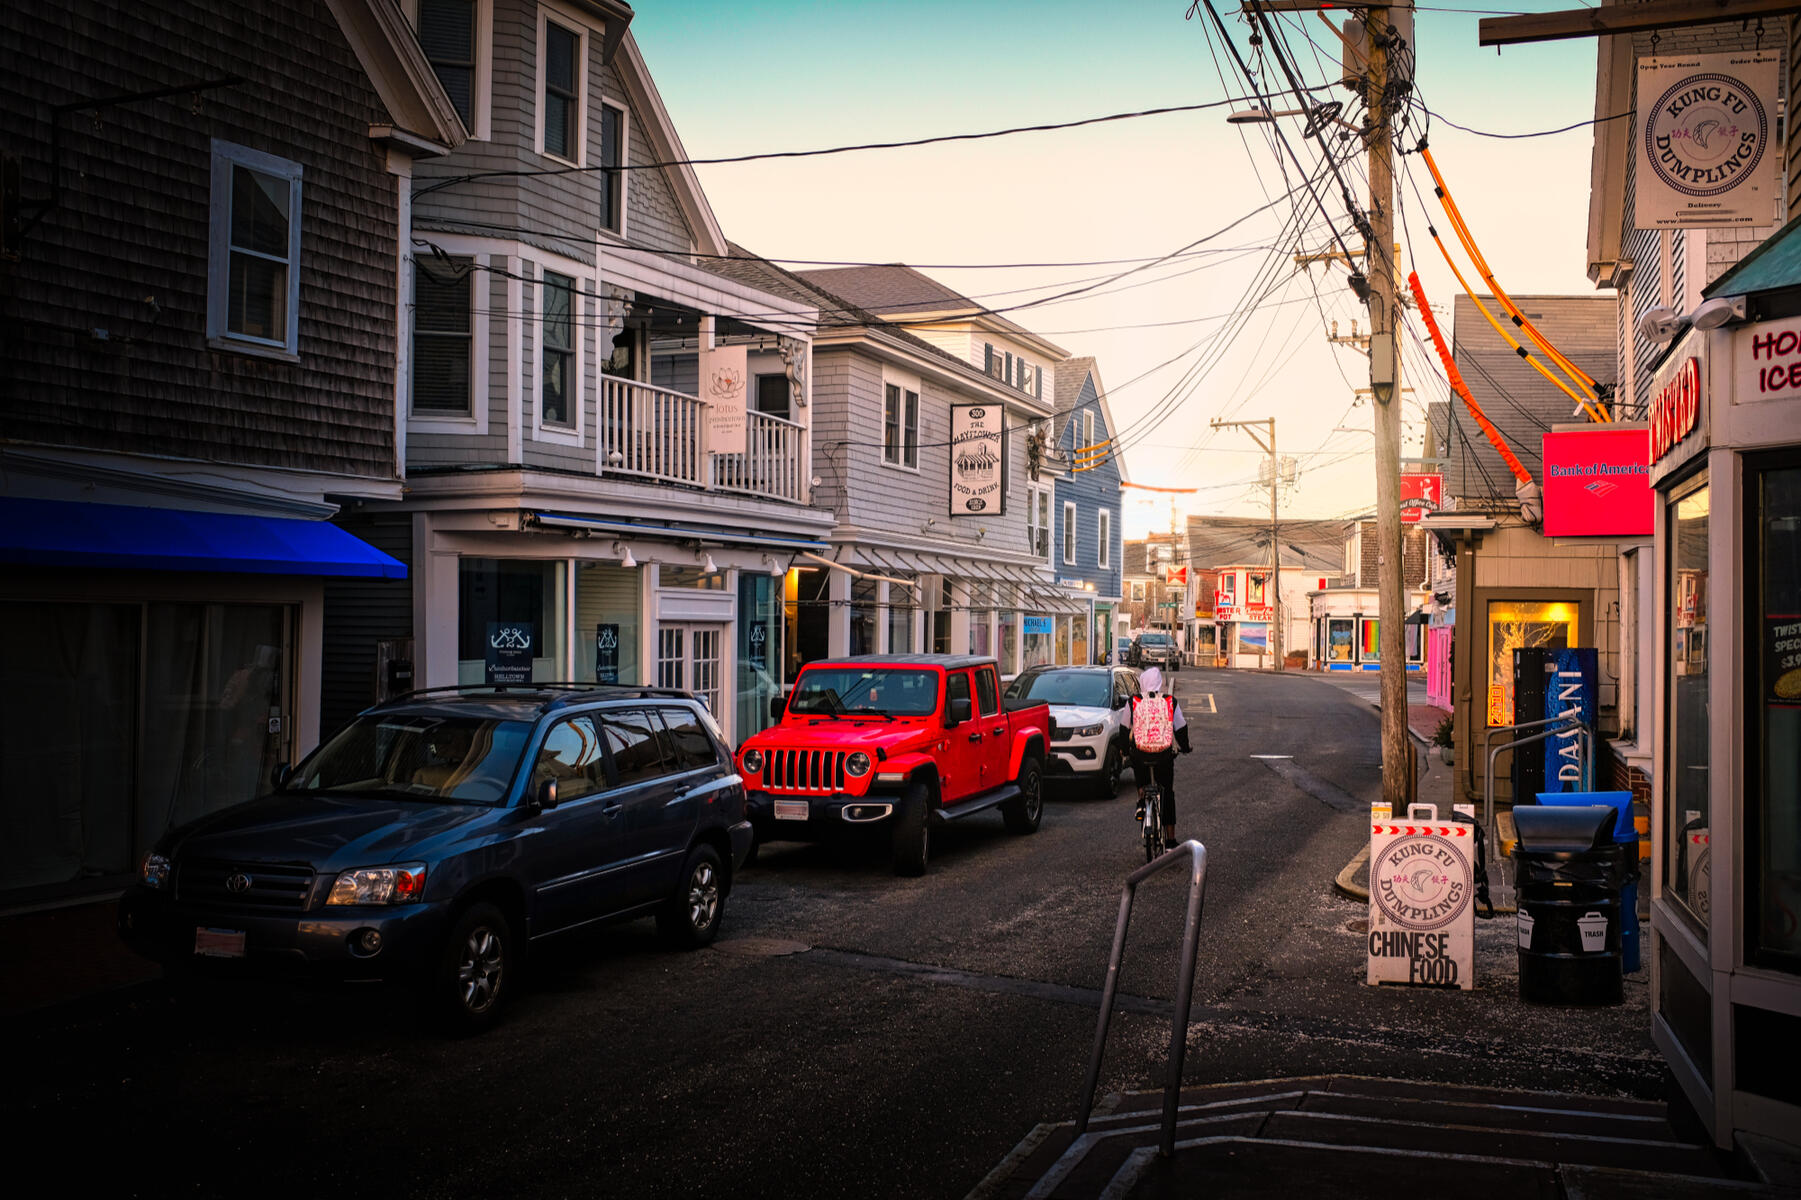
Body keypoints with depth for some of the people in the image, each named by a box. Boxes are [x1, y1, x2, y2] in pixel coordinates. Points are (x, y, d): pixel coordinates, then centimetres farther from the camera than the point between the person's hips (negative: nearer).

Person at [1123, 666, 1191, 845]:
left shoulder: (1133, 702, -3)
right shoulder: (1171, 702, -2)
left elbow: (1125, 728, 7)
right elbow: (1181, 728, 8)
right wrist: (1185, 747, 26)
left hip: (1139, 755, 0)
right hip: (1164, 755, 0)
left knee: (1141, 781, 29)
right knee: (1168, 794, 12)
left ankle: (1142, 799, -1)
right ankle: (1170, 838, 10)